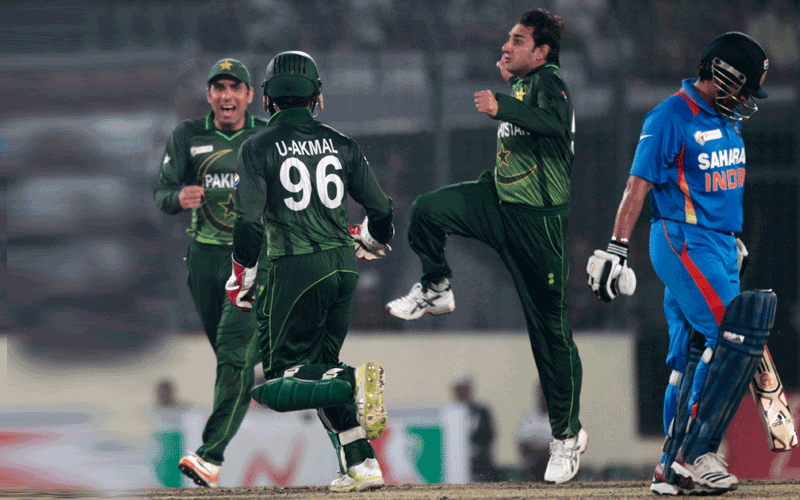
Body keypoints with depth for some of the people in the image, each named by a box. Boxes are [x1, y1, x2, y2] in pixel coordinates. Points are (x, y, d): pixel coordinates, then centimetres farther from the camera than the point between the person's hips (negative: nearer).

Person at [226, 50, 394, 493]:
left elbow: (249, 221, -10)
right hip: (343, 267, 5)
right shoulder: (340, 145, 10)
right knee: (319, 368, 19)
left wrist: (241, 278, 3)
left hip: (295, 269, -5)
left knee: (281, 383, 0)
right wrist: (370, 241, 32)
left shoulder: (259, 148, -2)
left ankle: (354, 383, -29)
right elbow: (381, 211, 9)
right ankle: (360, 464, 6)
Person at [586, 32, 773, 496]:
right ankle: (694, 455, -18)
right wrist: (617, 248, -19)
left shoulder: (727, 118, 15)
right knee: (733, 336, -19)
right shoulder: (672, 118, -12)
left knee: (696, 354, 8)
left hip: (719, 245, 9)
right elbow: (639, 184, -15)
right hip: (681, 243, -9)